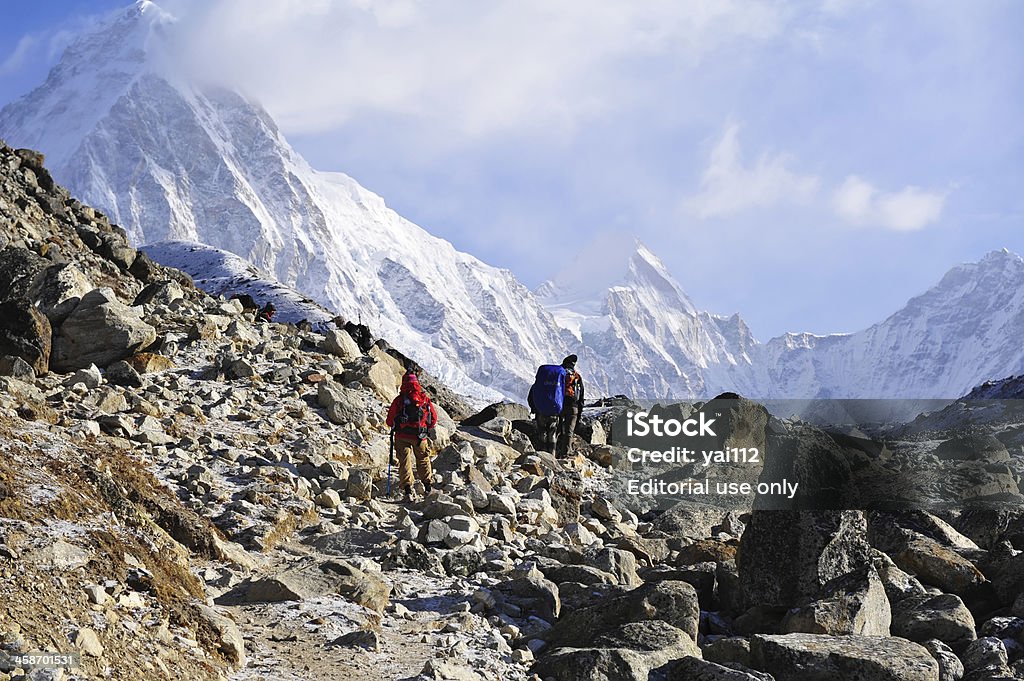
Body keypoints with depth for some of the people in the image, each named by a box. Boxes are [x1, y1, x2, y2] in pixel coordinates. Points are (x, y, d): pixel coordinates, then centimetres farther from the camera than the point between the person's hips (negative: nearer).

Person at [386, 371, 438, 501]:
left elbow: (390, 421, -2)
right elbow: (433, 418, 6)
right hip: (420, 437, 2)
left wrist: (395, 427, 19)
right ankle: (428, 486, 24)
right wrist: (427, 429, 22)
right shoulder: (425, 399, 1)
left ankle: (407, 489, -8)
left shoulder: (399, 400, -6)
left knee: (405, 461, 3)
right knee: (423, 460, 19)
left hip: (402, 436, -2)